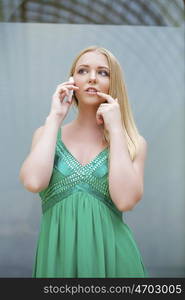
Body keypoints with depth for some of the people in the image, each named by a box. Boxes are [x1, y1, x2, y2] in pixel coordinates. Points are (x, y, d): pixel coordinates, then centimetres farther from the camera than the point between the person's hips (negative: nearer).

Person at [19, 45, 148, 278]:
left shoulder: (133, 142, 0)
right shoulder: (47, 133, 3)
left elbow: (125, 201, -17)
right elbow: (33, 183, -16)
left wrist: (115, 128, -13)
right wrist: (55, 118, -10)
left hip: (111, 254, 0)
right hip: (58, 253, 1)